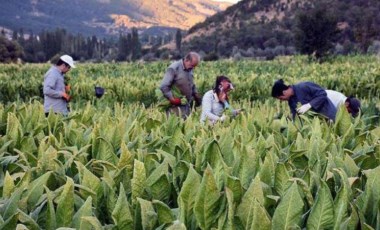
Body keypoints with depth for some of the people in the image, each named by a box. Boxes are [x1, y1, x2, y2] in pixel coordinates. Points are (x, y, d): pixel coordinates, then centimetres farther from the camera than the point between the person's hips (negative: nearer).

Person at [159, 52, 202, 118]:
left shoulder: (190, 69, 10)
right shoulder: (174, 68, -13)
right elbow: (163, 87, -17)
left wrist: (196, 94, 10)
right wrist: (173, 99, -18)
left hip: (186, 105, 7)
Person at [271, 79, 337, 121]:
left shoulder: (303, 87, -25)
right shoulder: (291, 100, -1)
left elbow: (323, 94, -23)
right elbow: (295, 116, 5)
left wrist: (308, 105, -30)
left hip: (327, 115, -7)